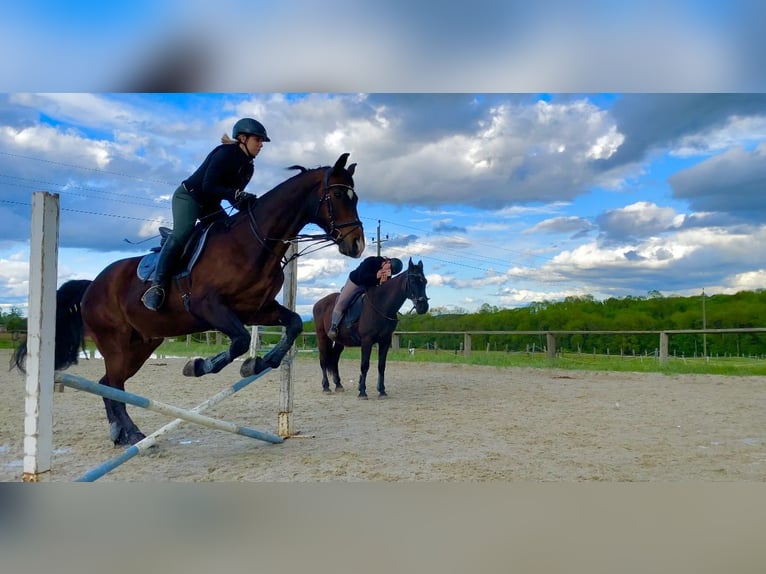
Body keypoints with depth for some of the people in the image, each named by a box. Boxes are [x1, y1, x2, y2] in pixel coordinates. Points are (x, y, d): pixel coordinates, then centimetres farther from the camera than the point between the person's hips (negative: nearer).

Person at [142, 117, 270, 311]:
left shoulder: (247, 168, 6)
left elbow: (233, 195, 6)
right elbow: (208, 186, -26)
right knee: (181, 234, -29)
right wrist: (235, 194, -36)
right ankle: (157, 284, -29)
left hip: (210, 204, 10)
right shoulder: (225, 153, -20)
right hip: (188, 196, -10)